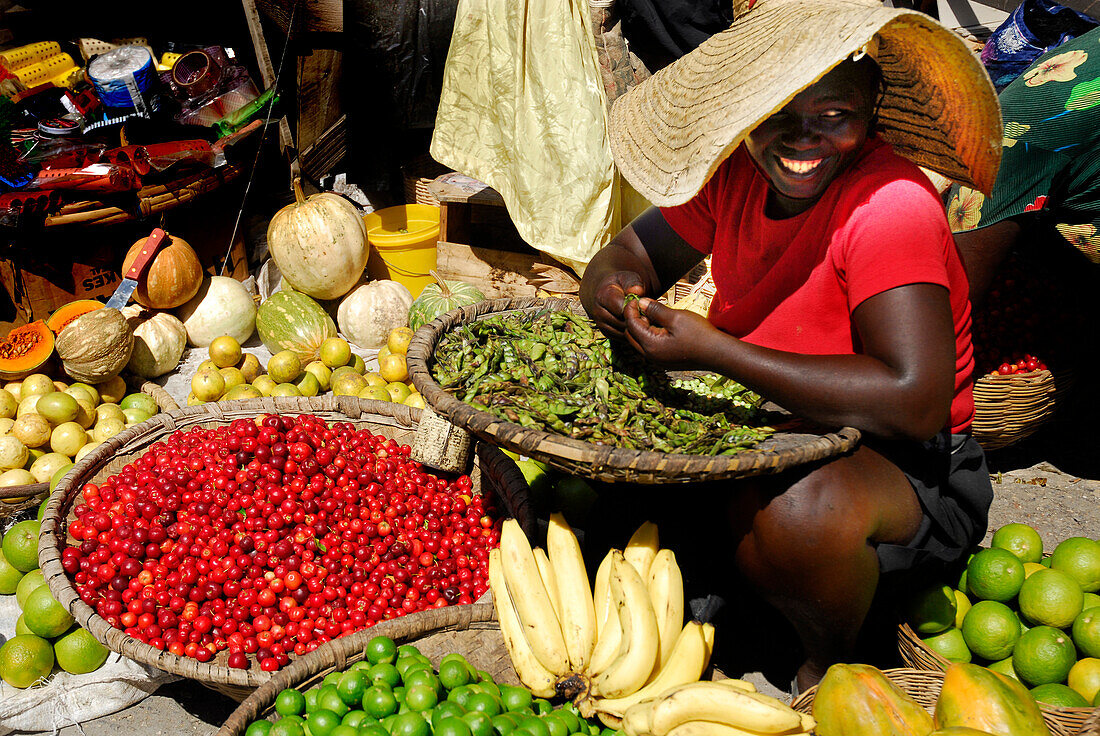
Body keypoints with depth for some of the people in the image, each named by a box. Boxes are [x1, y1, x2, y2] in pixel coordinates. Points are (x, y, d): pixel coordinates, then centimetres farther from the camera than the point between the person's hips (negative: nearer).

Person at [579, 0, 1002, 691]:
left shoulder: (890, 205, -24)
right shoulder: (736, 171, -4)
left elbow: (916, 403, -33)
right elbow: (629, 254, 7)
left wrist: (714, 350, -34)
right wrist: (610, 289, -20)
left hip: (904, 468, -6)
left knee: (796, 505, -39)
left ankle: (831, 669, -6)